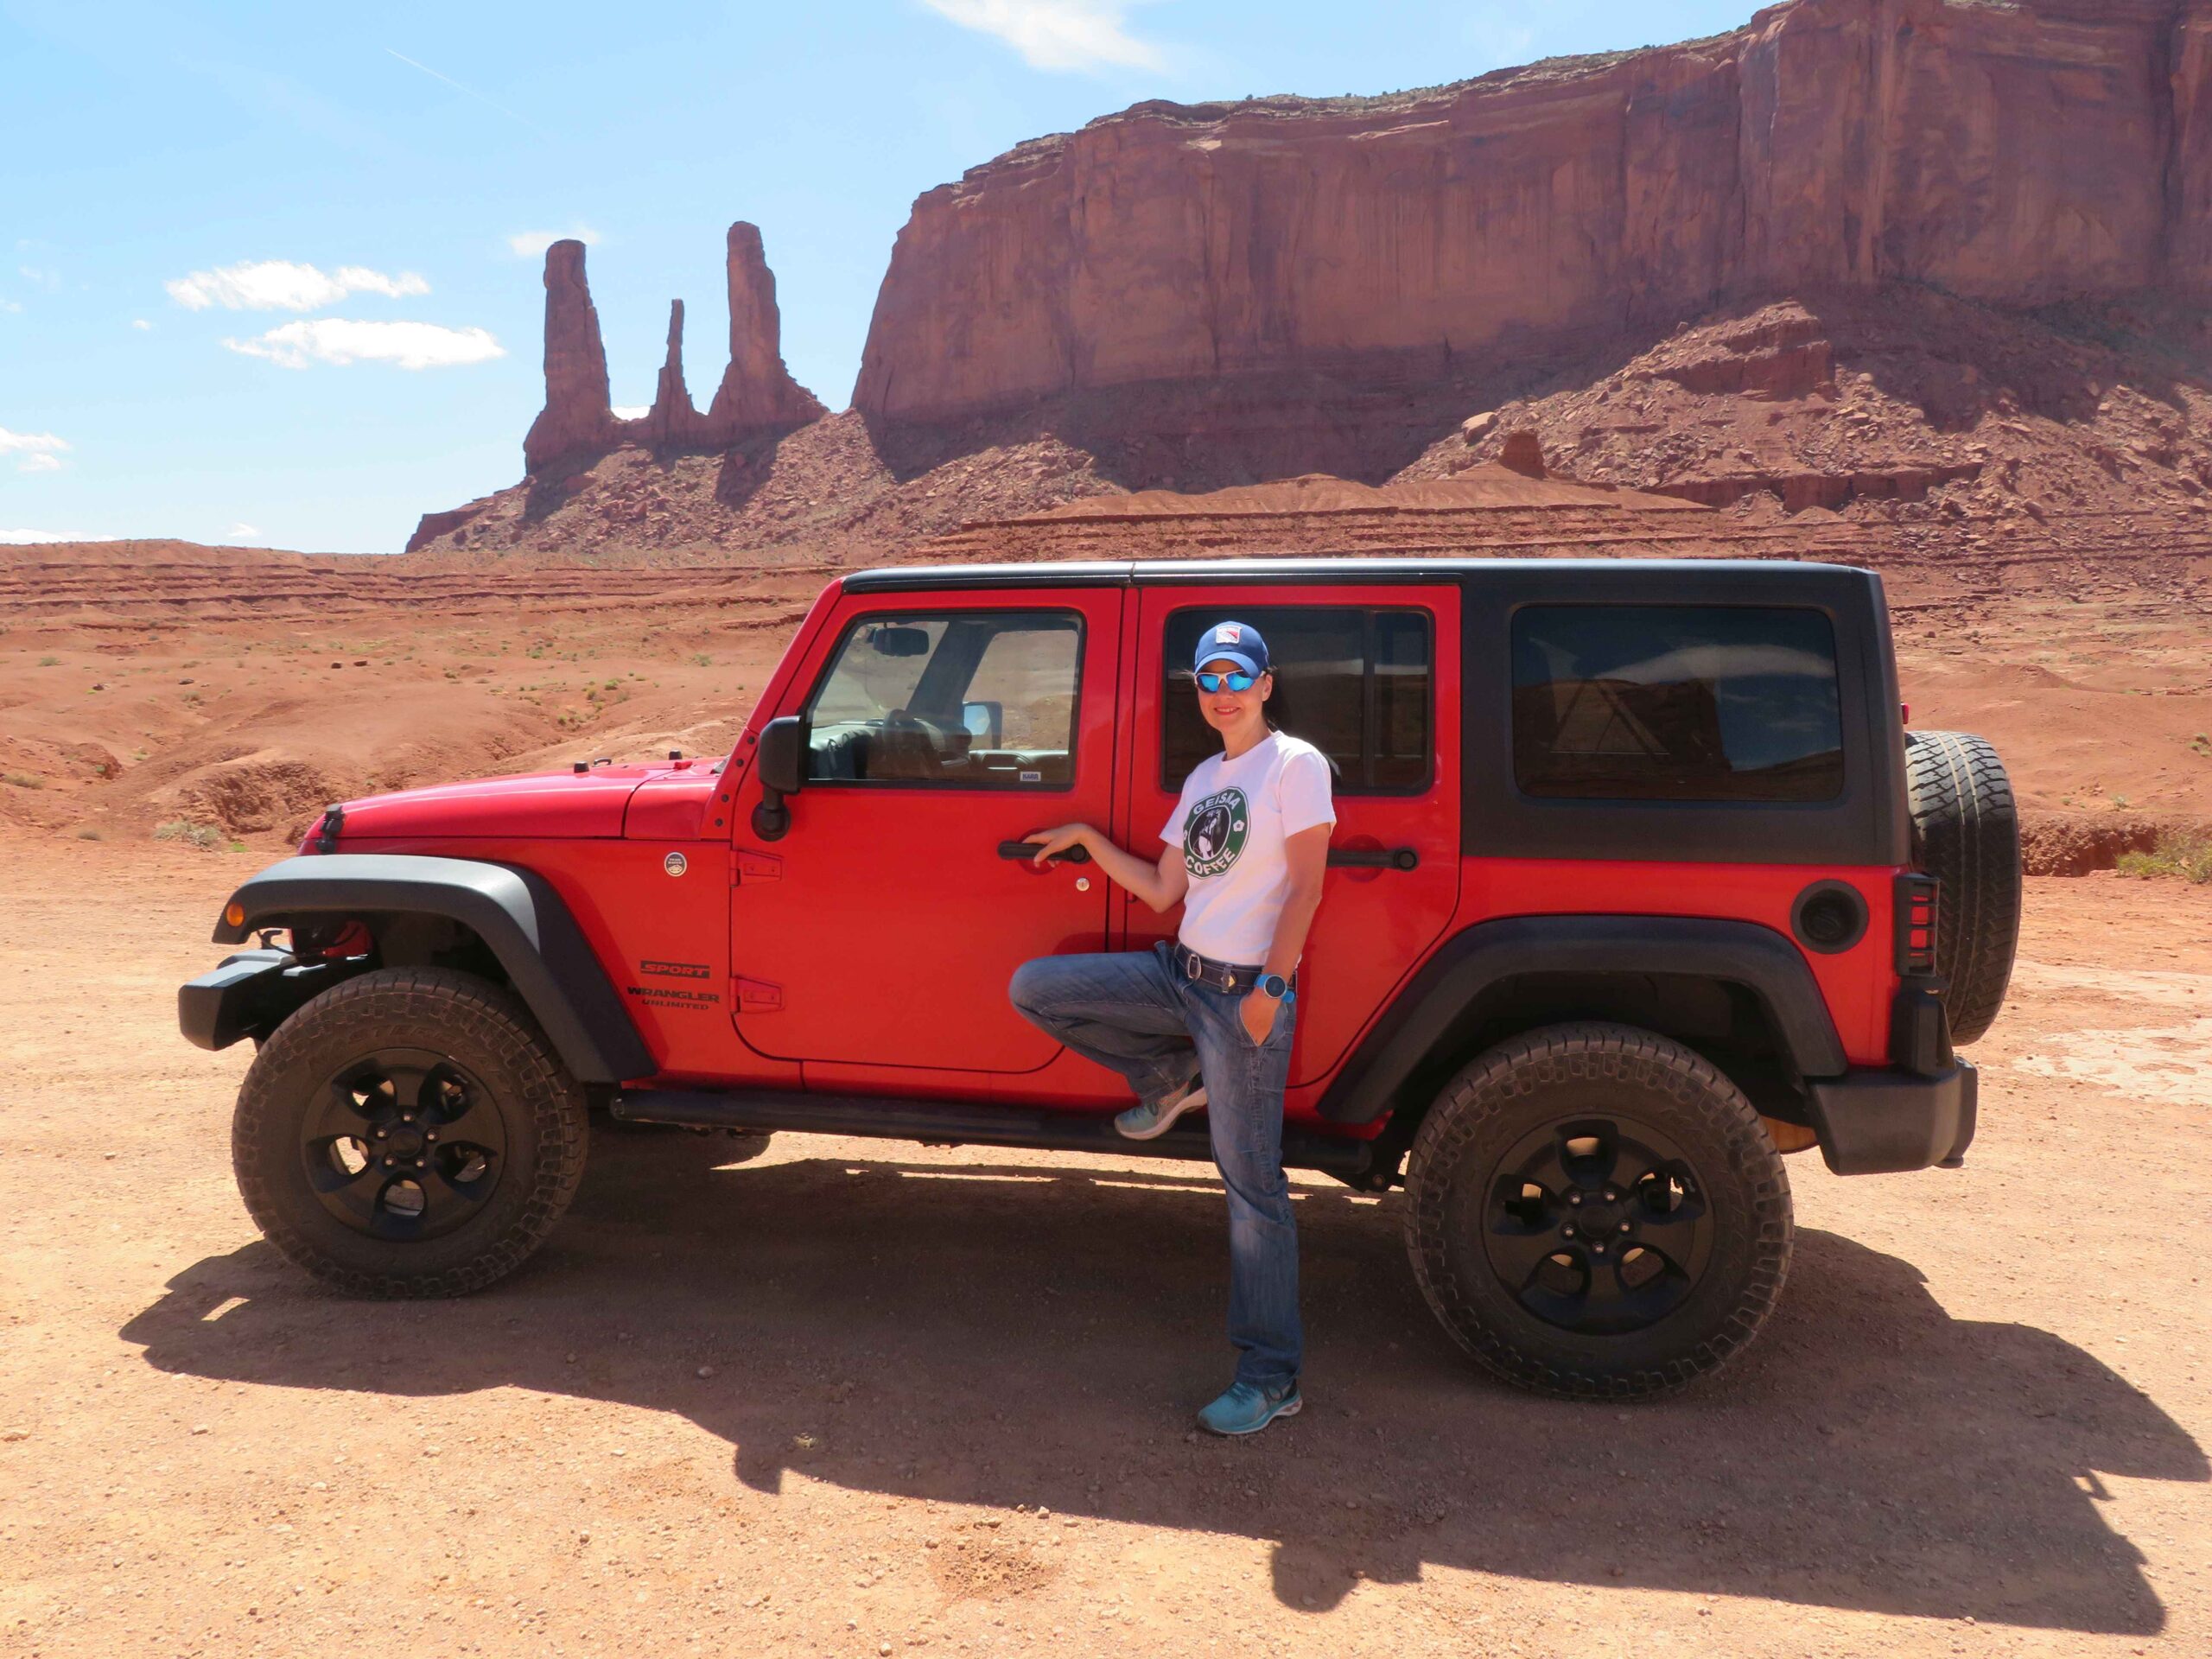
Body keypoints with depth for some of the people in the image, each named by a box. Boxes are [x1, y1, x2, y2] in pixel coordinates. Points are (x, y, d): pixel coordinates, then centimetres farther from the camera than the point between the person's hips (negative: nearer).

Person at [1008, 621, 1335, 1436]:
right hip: (1179, 972, 8)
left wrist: (1269, 985, -21)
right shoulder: (1203, 778, 15)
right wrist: (1086, 839, 9)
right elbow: (1162, 891, 15)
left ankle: (1270, 1378, 6)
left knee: (1251, 1185, -4)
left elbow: (1306, 887, -14)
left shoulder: (1295, 764, -7)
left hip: (1245, 992, -7)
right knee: (1032, 988, 2)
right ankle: (1172, 1080, 14)